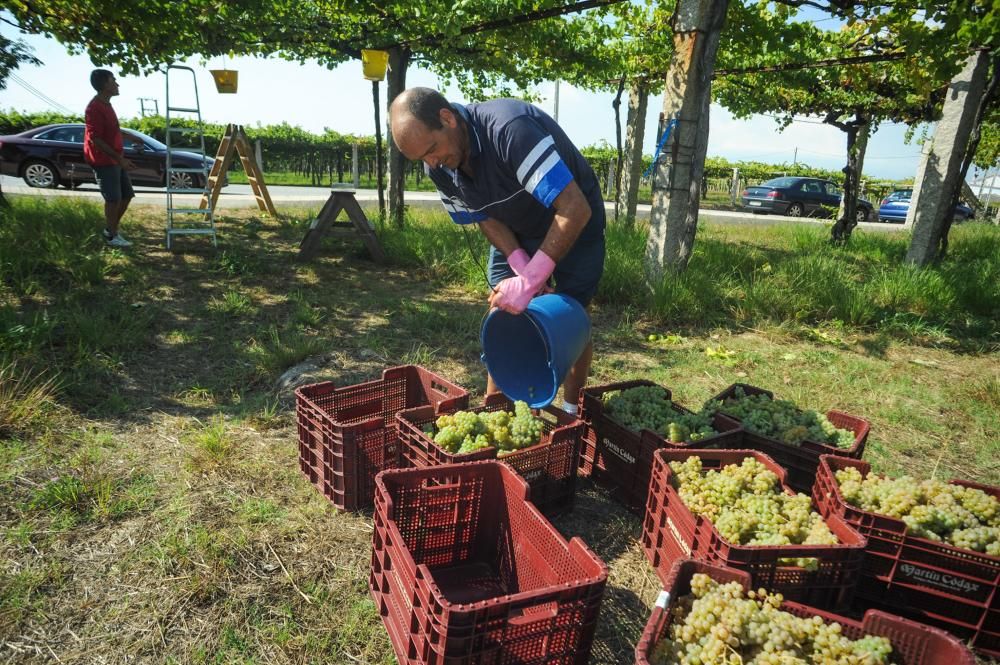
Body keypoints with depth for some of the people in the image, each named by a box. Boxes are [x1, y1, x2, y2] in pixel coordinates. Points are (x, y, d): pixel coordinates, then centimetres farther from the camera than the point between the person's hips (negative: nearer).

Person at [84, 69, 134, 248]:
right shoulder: (95, 107, -17)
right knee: (113, 198, -5)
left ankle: (111, 230, 23)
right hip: (104, 161, -10)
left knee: (127, 195, 13)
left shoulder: (106, 104, 14)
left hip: (114, 159, 10)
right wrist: (119, 158, -23)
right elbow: (95, 139, -21)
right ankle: (111, 235, 7)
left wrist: (120, 158, 21)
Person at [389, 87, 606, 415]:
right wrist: (524, 271, -22)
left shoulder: (510, 129, -37)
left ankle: (571, 413, 17)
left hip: (572, 224, -5)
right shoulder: (439, 167, -14)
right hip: (515, 232, 6)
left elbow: (576, 210, -40)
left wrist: (528, 282, -39)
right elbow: (487, 219, -5)